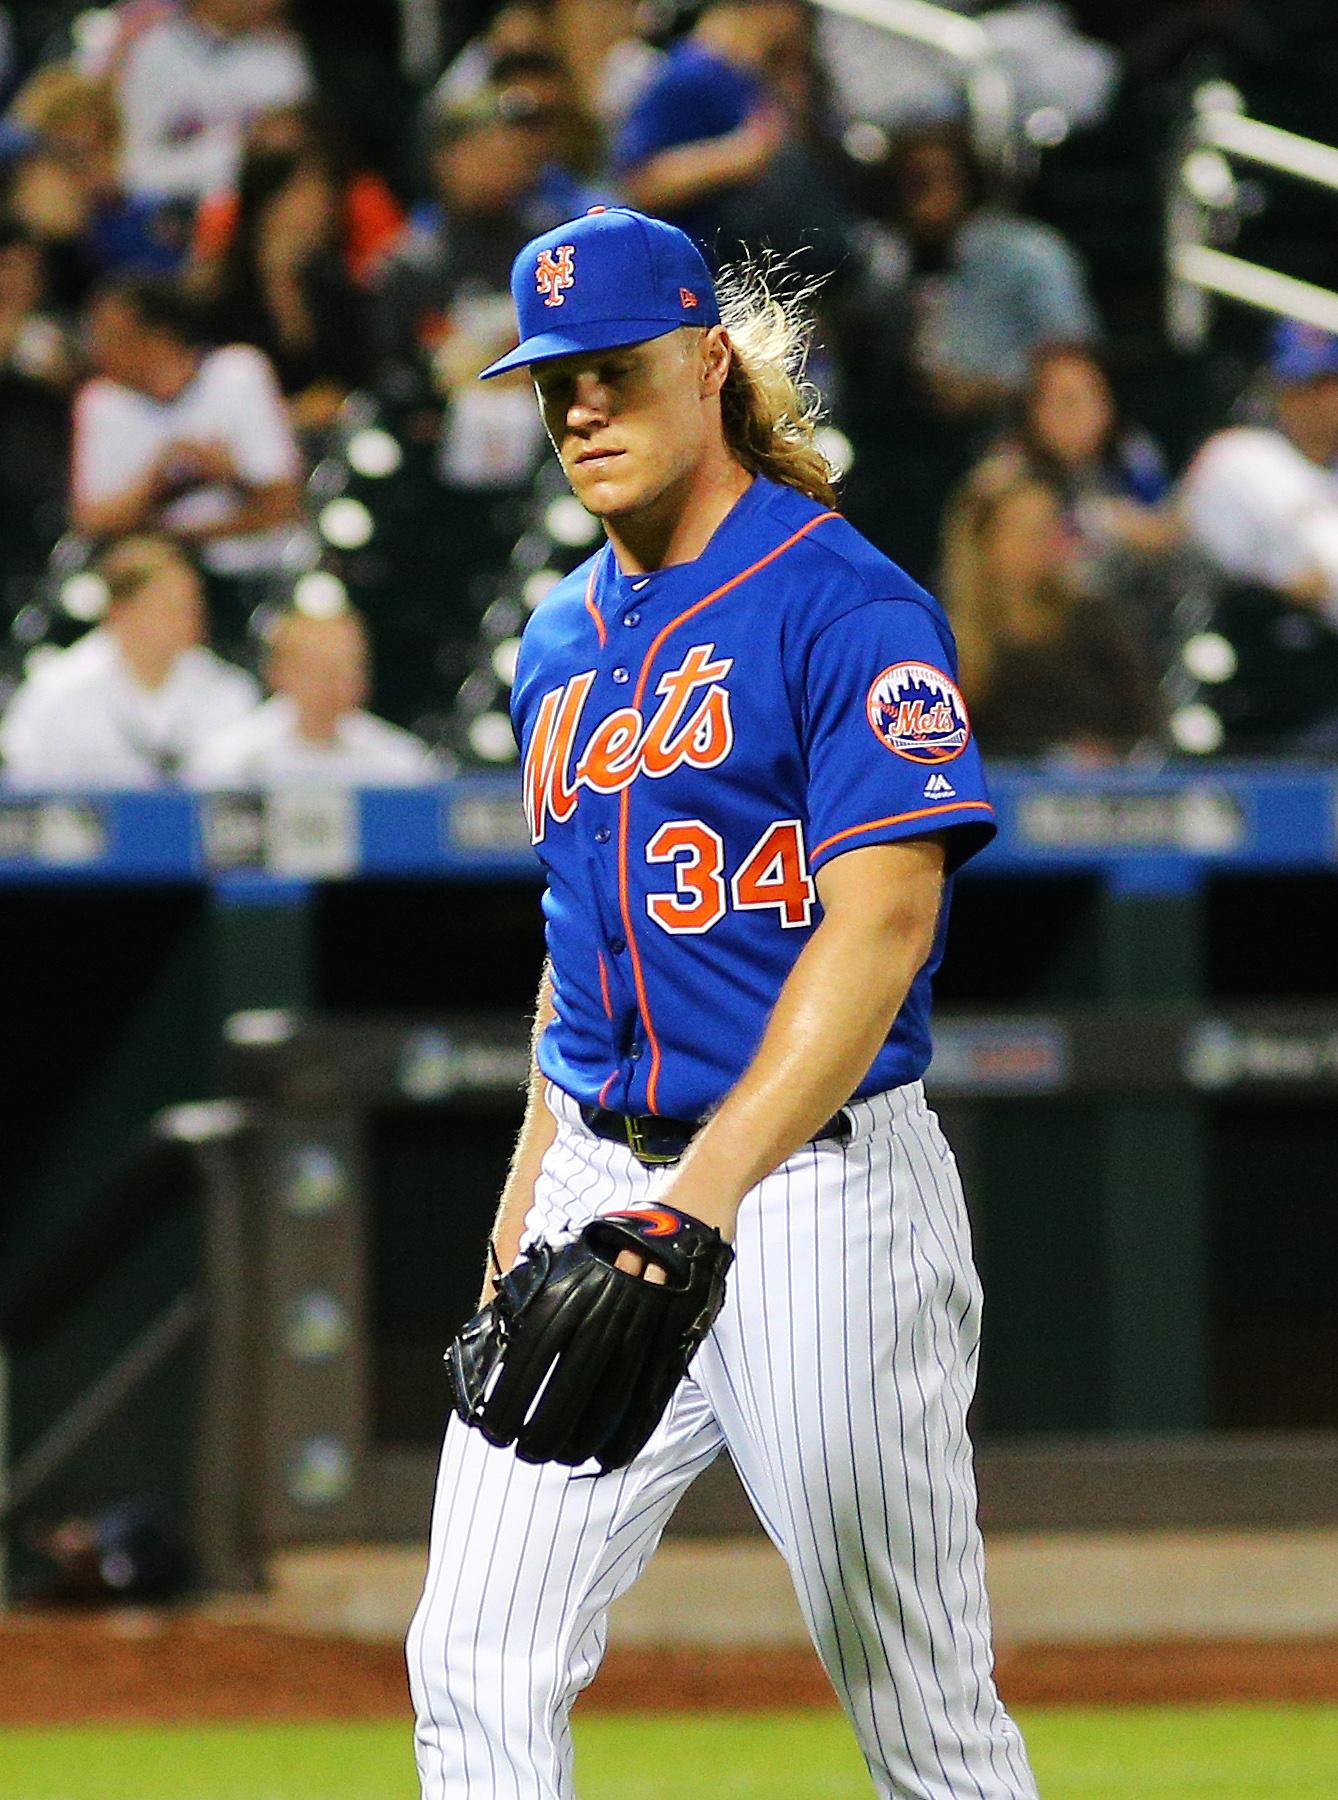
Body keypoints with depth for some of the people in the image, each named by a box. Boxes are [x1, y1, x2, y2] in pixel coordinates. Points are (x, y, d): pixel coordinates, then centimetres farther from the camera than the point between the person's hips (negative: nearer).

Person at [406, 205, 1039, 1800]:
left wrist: (713, 1190, -29)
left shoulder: (846, 605, -9)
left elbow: (882, 921, -20)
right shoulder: (566, 637, 15)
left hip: (819, 1191, -7)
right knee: (477, 1671, -6)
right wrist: (529, 1201, 17)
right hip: (603, 1186, 7)